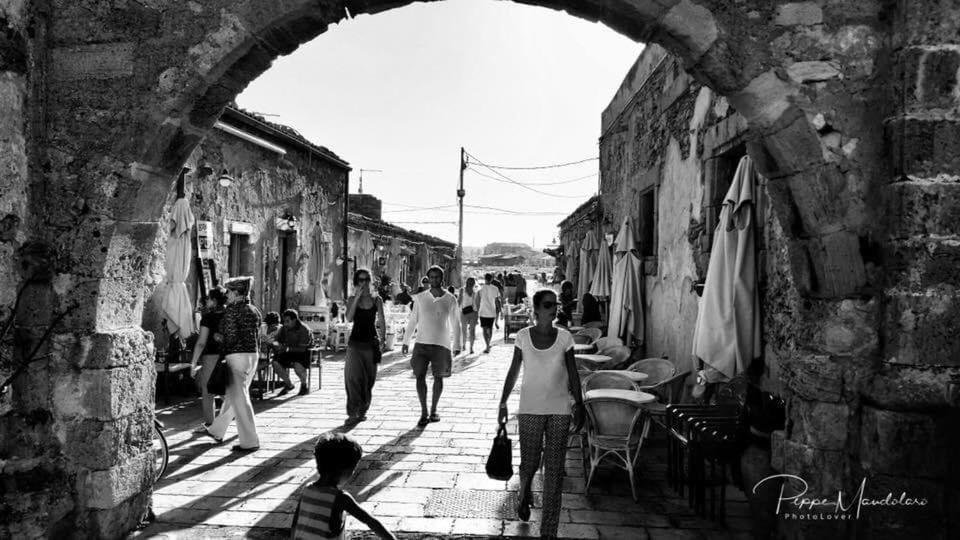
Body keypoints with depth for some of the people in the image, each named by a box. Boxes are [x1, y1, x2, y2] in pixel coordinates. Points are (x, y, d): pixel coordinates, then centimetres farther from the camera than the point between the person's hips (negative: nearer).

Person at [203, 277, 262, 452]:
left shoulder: (232, 310, -11)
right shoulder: (254, 310, 11)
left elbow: (230, 338, -16)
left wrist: (219, 337, 5)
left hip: (236, 356, -8)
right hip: (253, 354, 8)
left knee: (239, 398, -3)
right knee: (232, 395, 21)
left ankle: (250, 441, -1)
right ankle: (217, 431, 38)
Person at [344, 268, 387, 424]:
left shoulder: (377, 300, 4)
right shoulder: (352, 299, 3)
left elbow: (382, 322, 6)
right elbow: (349, 319, -12)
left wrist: (382, 340, -1)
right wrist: (358, 297, -14)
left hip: (371, 342, 1)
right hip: (355, 342, -1)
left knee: (368, 379, 6)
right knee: (353, 377, -9)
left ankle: (362, 410, 19)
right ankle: (353, 412, -7)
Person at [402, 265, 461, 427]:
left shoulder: (450, 299, -1)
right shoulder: (420, 298, 1)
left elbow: (455, 324, 5)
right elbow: (412, 321, 8)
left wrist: (456, 345, 2)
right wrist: (406, 341, 7)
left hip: (442, 344, 0)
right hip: (422, 343, 1)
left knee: (438, 377, 7)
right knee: (420, 376, -5)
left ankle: (433, 410, 23)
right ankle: (423, 412, 5)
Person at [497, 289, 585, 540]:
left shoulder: (564, 337, -2)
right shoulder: (523, 336, -3)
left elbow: (573, 374, 3)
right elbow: (514, 372, 3)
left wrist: (579, 405, 0)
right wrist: (503, 402, 3)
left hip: (559, 410, 1)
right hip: (530, 409, 0)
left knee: (554, 470, 3)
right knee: (529, 463, 7)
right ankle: (524, 495, 44)